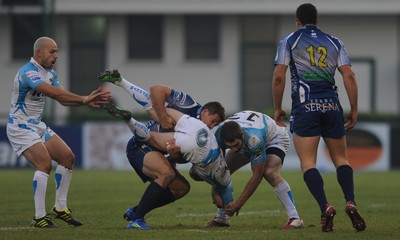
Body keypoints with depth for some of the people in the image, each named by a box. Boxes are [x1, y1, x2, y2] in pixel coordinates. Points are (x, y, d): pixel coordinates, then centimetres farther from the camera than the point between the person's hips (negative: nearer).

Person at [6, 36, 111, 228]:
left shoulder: (50, 73, 9)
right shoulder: (28, 72, -23)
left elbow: (62, 98, 1)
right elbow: (54, 93, -35)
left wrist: (87, 101, -17)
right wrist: (84, 99, -36)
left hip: (37, 125, 10)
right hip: (20, 126, -10)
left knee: (67, 157, 4)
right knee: (45, 163, -23)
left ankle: (60, 208, 13)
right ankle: (39, 218, -19)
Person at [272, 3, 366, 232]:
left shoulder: (289, 41, 7)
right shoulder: (334, 42, 14)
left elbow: (279, 76, -2)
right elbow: (349, 76, 4)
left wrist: (278, 108, 7)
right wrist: (354, 110, 8)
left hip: (305, 108, -2)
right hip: (332, 106, 2)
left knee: (308, 163, -1)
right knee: (341, 159, 13)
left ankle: (325, 207, -20)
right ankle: (350, 202, -9)